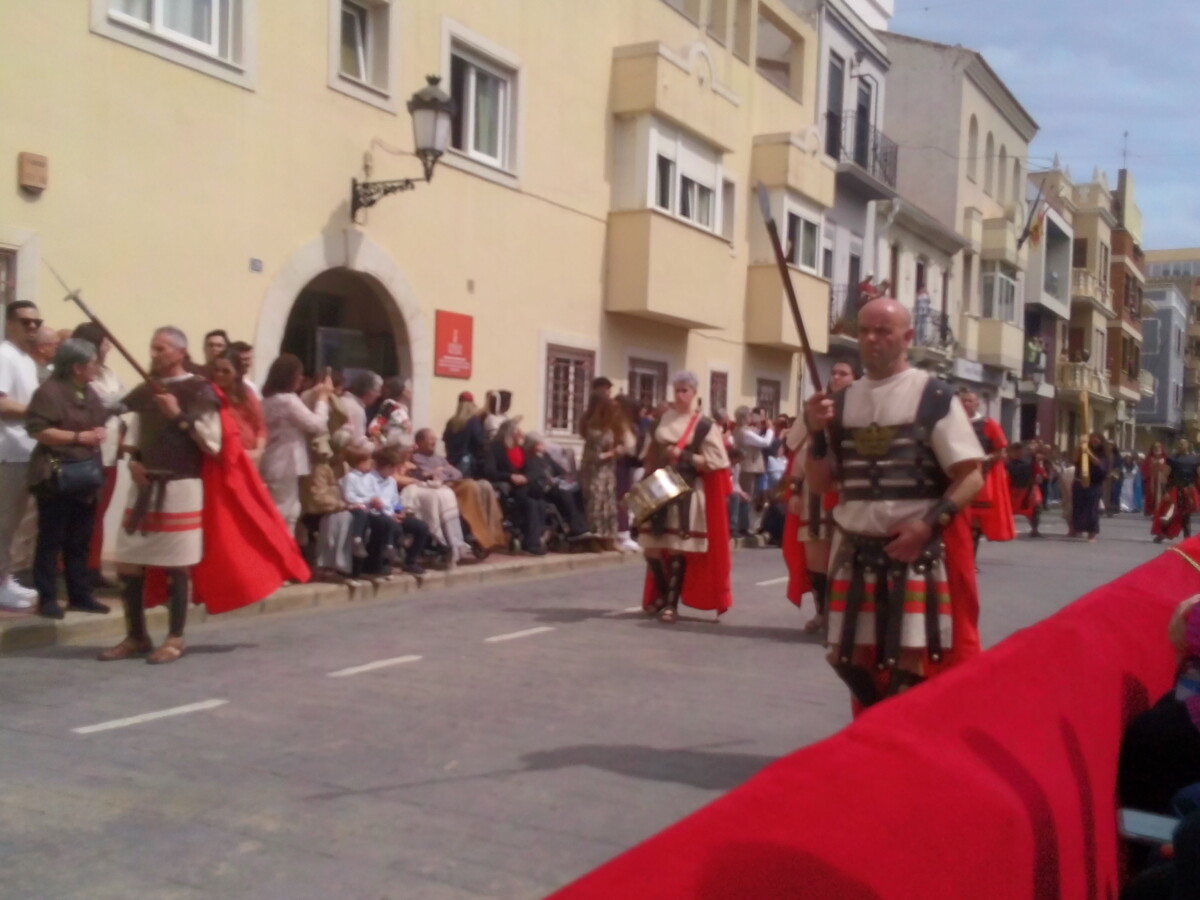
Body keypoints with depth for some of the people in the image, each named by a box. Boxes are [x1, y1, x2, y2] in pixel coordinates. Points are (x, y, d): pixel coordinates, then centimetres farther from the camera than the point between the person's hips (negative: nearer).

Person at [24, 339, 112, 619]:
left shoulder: (88, 393, 14)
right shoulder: (49, 391, -12)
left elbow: (101, 422, 28)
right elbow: (37, 430, -20)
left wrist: (100, 433, 6)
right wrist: (79, 437, -19)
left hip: (87, 474, 8)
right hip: (58, 475, -8)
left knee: (80, 541, 13)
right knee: (51, 539, -1)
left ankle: (80, 595, 20)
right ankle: (47, 598, 5)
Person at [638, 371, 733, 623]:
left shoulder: (703, 425, -4)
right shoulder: (662, 419, 9)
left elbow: (714, 462, -8)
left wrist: (683, 456, -18)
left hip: (687, 492, -5)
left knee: (677, 548, -6)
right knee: (651, 547, 6)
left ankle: (672, 603, 6)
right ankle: (661, 595, 27)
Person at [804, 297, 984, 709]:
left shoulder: (934, 397, -5)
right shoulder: (843, 401, 10)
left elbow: (971, 476, -8)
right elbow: (819, 484, 11)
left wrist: (928, 524, -20)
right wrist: (817, 433, -5)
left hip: (918, 555, -5)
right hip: (854, 554, 5)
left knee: (911, 667, -5)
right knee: (855, 662, 12)